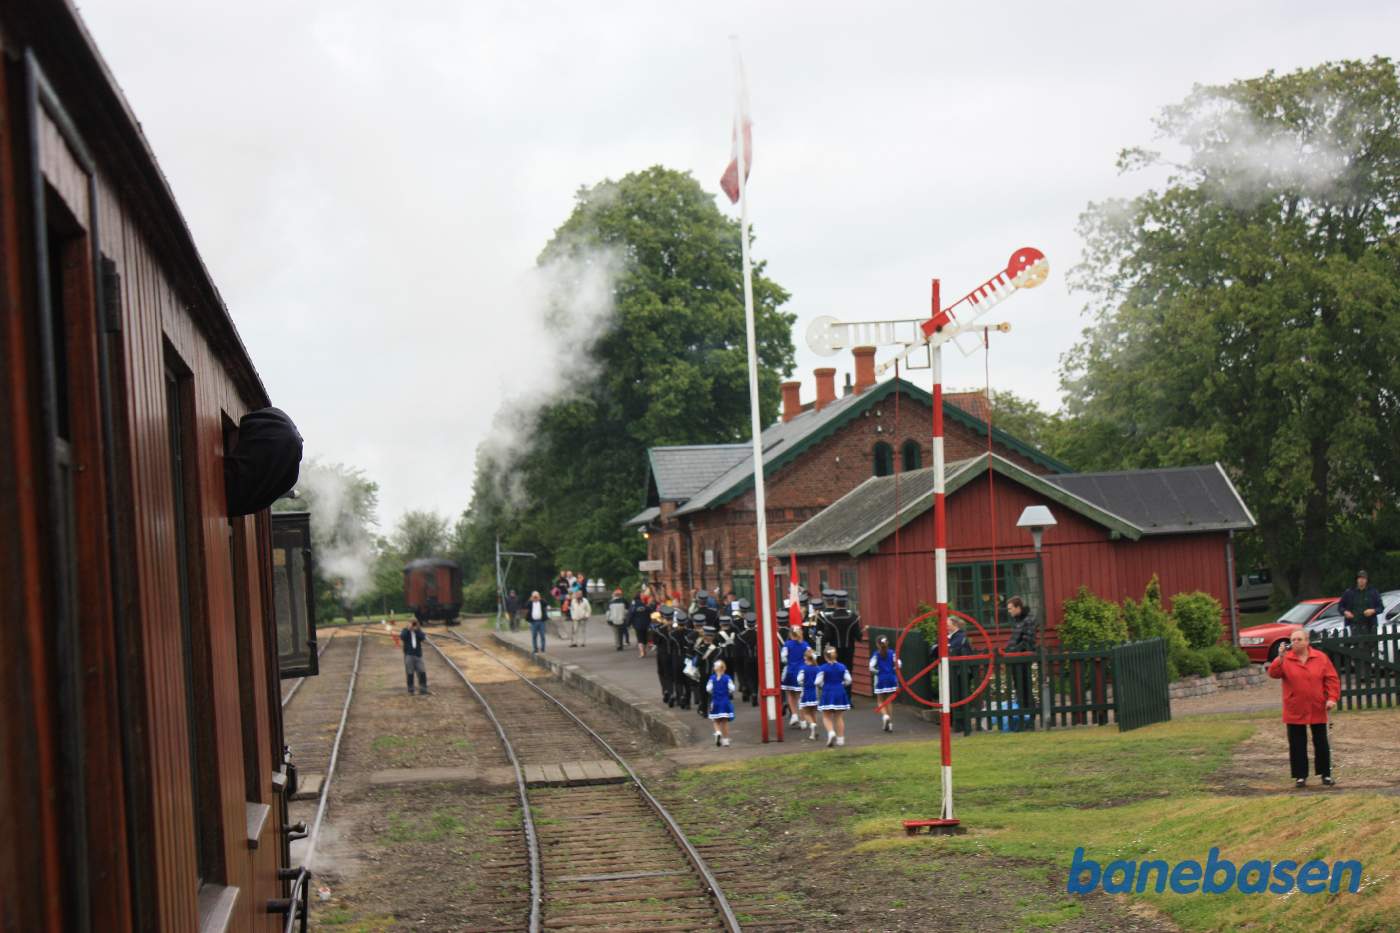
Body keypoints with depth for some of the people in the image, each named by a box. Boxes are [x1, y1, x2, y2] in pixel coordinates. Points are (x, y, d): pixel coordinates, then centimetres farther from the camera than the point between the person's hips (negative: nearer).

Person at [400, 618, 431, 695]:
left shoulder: (418, 631, 11)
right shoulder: (405, 631, 5)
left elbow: (422, 638, -8)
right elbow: (402, 637, -14)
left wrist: (417, 629, -13)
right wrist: (409, 629, -15)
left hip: (418, 655, 2)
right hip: (408, 655, -2)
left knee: (422, 672, -5)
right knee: (410, 673, -1)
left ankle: (423, 690, 0)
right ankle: (410, 691, 7)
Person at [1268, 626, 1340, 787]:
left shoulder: (1320, 658, -1)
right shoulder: (1285, 659, -1)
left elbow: (1331, 679, -1)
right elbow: (1273, 673, -15)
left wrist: (1332, 698, -11)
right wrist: (1280, 658, -28)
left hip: (1317, 710, 0)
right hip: (1295, 711, 0)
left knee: (1321, 743, 8)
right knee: (1297, 745, 3)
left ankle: (1325, 774, 19)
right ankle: (1300, 776, 11)